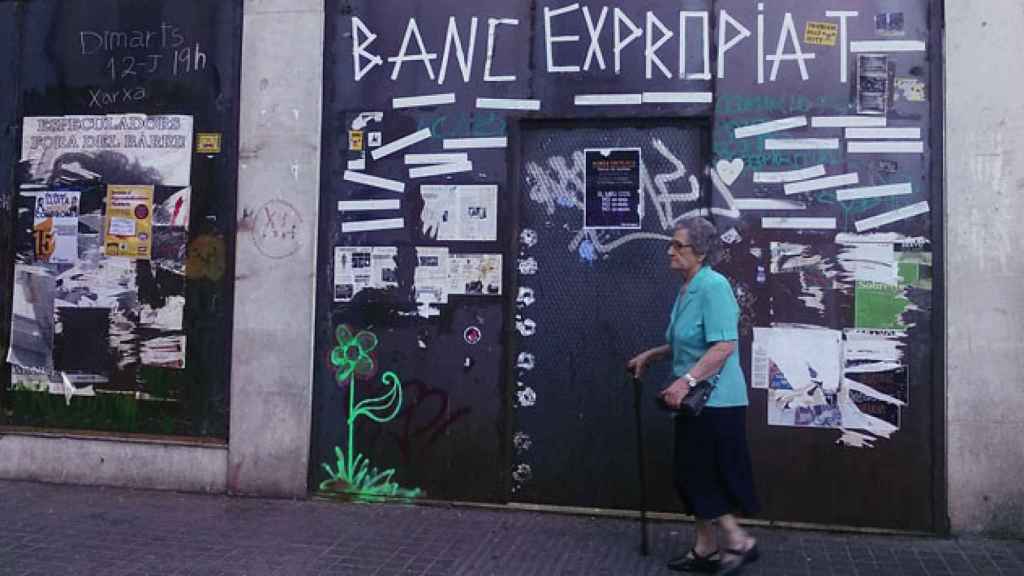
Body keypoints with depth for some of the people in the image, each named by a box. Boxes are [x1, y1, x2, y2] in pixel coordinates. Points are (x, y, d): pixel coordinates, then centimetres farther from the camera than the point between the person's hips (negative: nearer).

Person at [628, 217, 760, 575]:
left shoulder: (713, 286, -18)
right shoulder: (687, 289, 12)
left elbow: (724, 346, -26)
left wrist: (686, 381, -30)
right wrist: (650, 356, 21)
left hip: (715, 401, -10)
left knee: (704, 477, -2)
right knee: (693, 476, 14)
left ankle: (740, 543, 13)